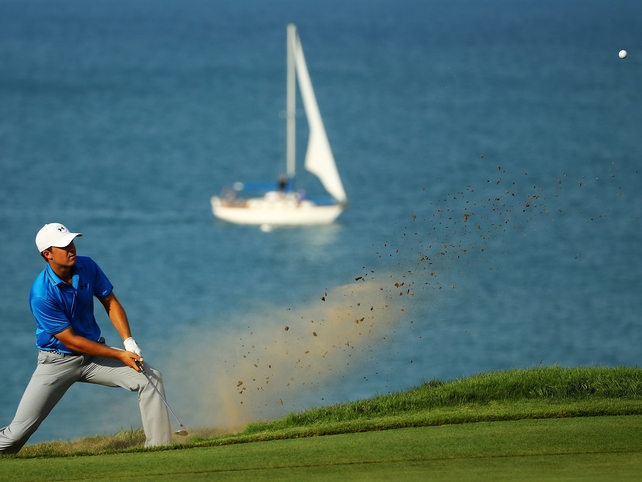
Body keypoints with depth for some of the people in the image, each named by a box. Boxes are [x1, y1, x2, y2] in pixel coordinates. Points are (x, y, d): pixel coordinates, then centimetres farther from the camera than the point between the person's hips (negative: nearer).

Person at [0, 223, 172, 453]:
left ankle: (159, 448, -8)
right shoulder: (42, 294, -25)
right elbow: (70, 340, -21)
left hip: (94, 354, 5)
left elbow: (110, 302, 4)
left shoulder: (87, 267, -8)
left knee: (151, 378, -13)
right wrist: (120, 355, -21)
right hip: (58, 361, -5)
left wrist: (128, 341, -12)